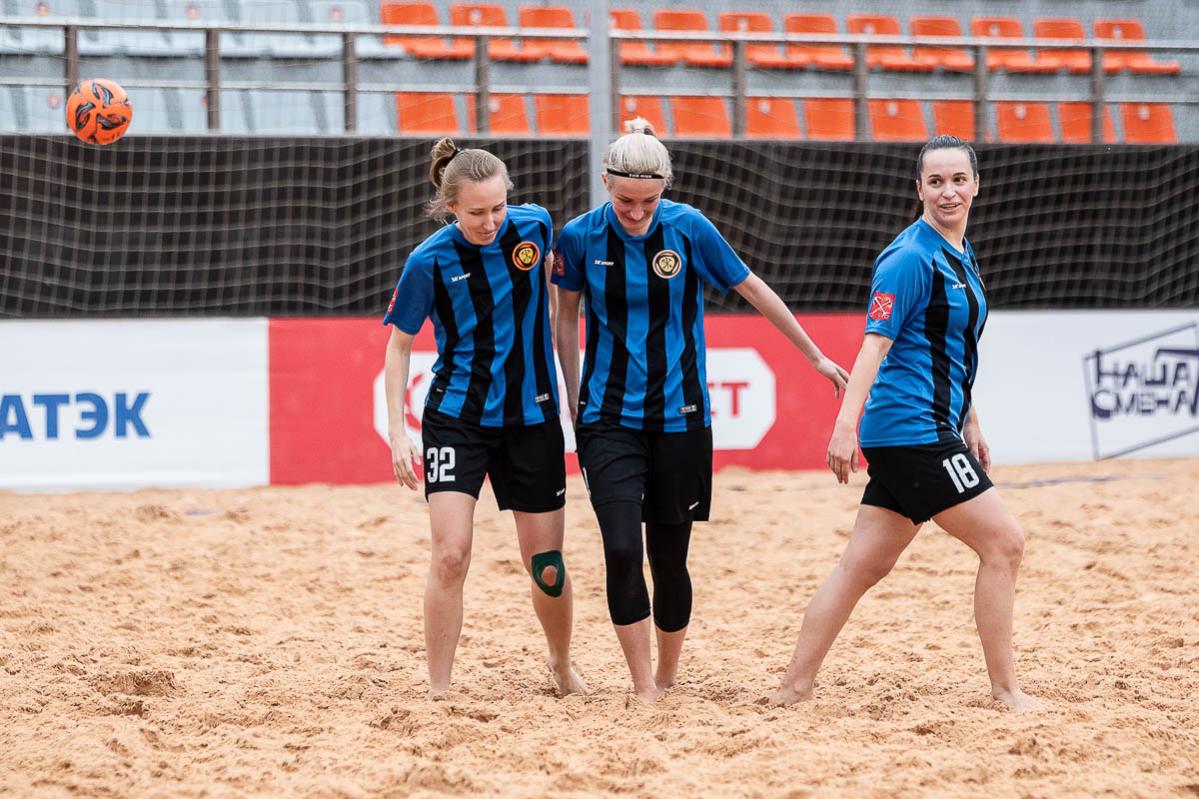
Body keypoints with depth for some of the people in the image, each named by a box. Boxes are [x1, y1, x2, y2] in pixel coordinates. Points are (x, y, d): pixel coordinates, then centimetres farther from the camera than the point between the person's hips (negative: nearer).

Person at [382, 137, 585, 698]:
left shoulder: (534, 226, -7)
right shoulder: (429, 261, -12)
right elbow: (399, 345, -2)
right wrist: (397, 431, -7)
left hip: (532, 416, 2)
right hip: (456, 416, -2)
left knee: (546, 566, 7)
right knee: (450, 556, -15)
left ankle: (561, 664, 34)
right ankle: (439, 691, -6)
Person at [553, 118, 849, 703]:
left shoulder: (689, 228, -7)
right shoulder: (580, 236, -6)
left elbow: (755, 291, 4)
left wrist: (815, 357, 11)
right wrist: (573, 400, 11)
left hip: (679, 418, 0)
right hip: (609, 418, 0)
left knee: (669, 557, 4)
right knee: (622, 550, -15)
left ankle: (667, 678, 24)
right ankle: (644, 690, -4)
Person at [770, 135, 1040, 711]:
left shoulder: (962, 257, 17)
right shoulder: (911, 258, -12)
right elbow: (875, 343, -19)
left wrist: (969, 424, 29)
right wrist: (846, 424, -26)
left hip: (927, 434, 9)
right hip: (912, 431, -9)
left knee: (864, 565, 7)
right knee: (1003, 542, -7)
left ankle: (793, 688, 9)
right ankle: (1005, 691, -1)